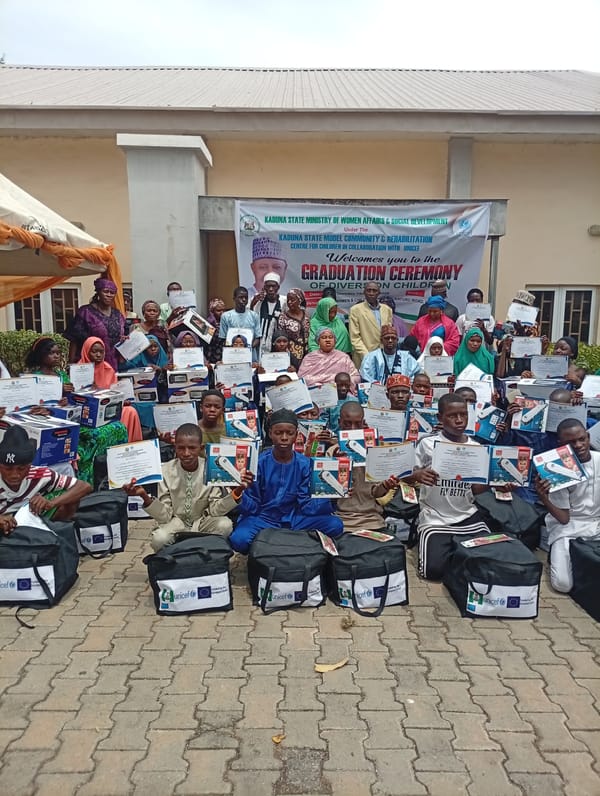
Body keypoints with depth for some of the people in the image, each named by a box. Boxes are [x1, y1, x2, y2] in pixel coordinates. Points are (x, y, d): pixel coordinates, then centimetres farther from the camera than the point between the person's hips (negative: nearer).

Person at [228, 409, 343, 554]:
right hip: (263, 518, -2)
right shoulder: (260, 462, -7)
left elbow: (306, 506, -5)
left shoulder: (304, 464, -2)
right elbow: (252, 507, -7)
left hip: (293, 519, 2)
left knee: (335, 525, -19)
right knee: (239, 540, -34)